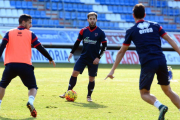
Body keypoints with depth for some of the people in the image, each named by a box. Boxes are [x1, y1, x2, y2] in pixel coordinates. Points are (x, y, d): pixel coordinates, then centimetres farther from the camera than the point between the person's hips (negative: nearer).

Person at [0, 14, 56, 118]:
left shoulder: (9, 33, 15)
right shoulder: (30, 34, 11)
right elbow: (40, 48, 10)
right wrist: (50, 59, 20)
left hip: (10, 65, 2)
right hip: (25, 65, -1)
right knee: (33, 87, 10)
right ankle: (30, 102, -20)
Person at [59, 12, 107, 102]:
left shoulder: (100, 33, -4)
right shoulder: (83, 31, 3)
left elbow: (104, 46, -2)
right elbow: (77, 42, 14)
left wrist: (98, 57, -9)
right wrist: (72, 52, 6)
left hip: (94, 59, -2)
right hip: (83, 57, 2)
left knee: (91, 78, 1)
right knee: (74, 73, -8)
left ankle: (89, 96, 19)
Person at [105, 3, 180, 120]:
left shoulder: (131, 31, 8)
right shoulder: (155, 25, 14)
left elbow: (121, 52, 10)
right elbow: (169, 40, 6)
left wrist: (113, 70, 15)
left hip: (147, 63, -3)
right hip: (161, 61, 3)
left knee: (144, 93, 11)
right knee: (168, 90, 17)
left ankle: (160, 106, -18)